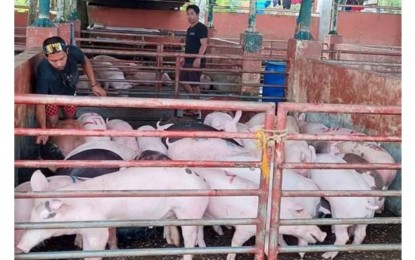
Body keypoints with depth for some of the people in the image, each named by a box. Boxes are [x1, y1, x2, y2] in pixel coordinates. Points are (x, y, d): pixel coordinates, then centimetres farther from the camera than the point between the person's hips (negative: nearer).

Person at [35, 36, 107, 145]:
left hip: (69, 90, 4)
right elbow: (40, 102, -41)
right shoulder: (44, 72, -47)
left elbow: (85, 61, -11)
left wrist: (94, 84, -14)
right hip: (50, 94, -4)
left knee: (70, 119, 15)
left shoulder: (73, 52, -38)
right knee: (52, 124, -10)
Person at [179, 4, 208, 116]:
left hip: (196, 61, -9)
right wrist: (184, 58, 22)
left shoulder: (201, 28, -11)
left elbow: (204, 44, -20)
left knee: (195, 84, -4)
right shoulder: (189, 29, 16)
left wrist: (198, 58, -28)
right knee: (183, 80, 13)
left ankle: (195, 109, 5)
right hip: (188, 61, 10)